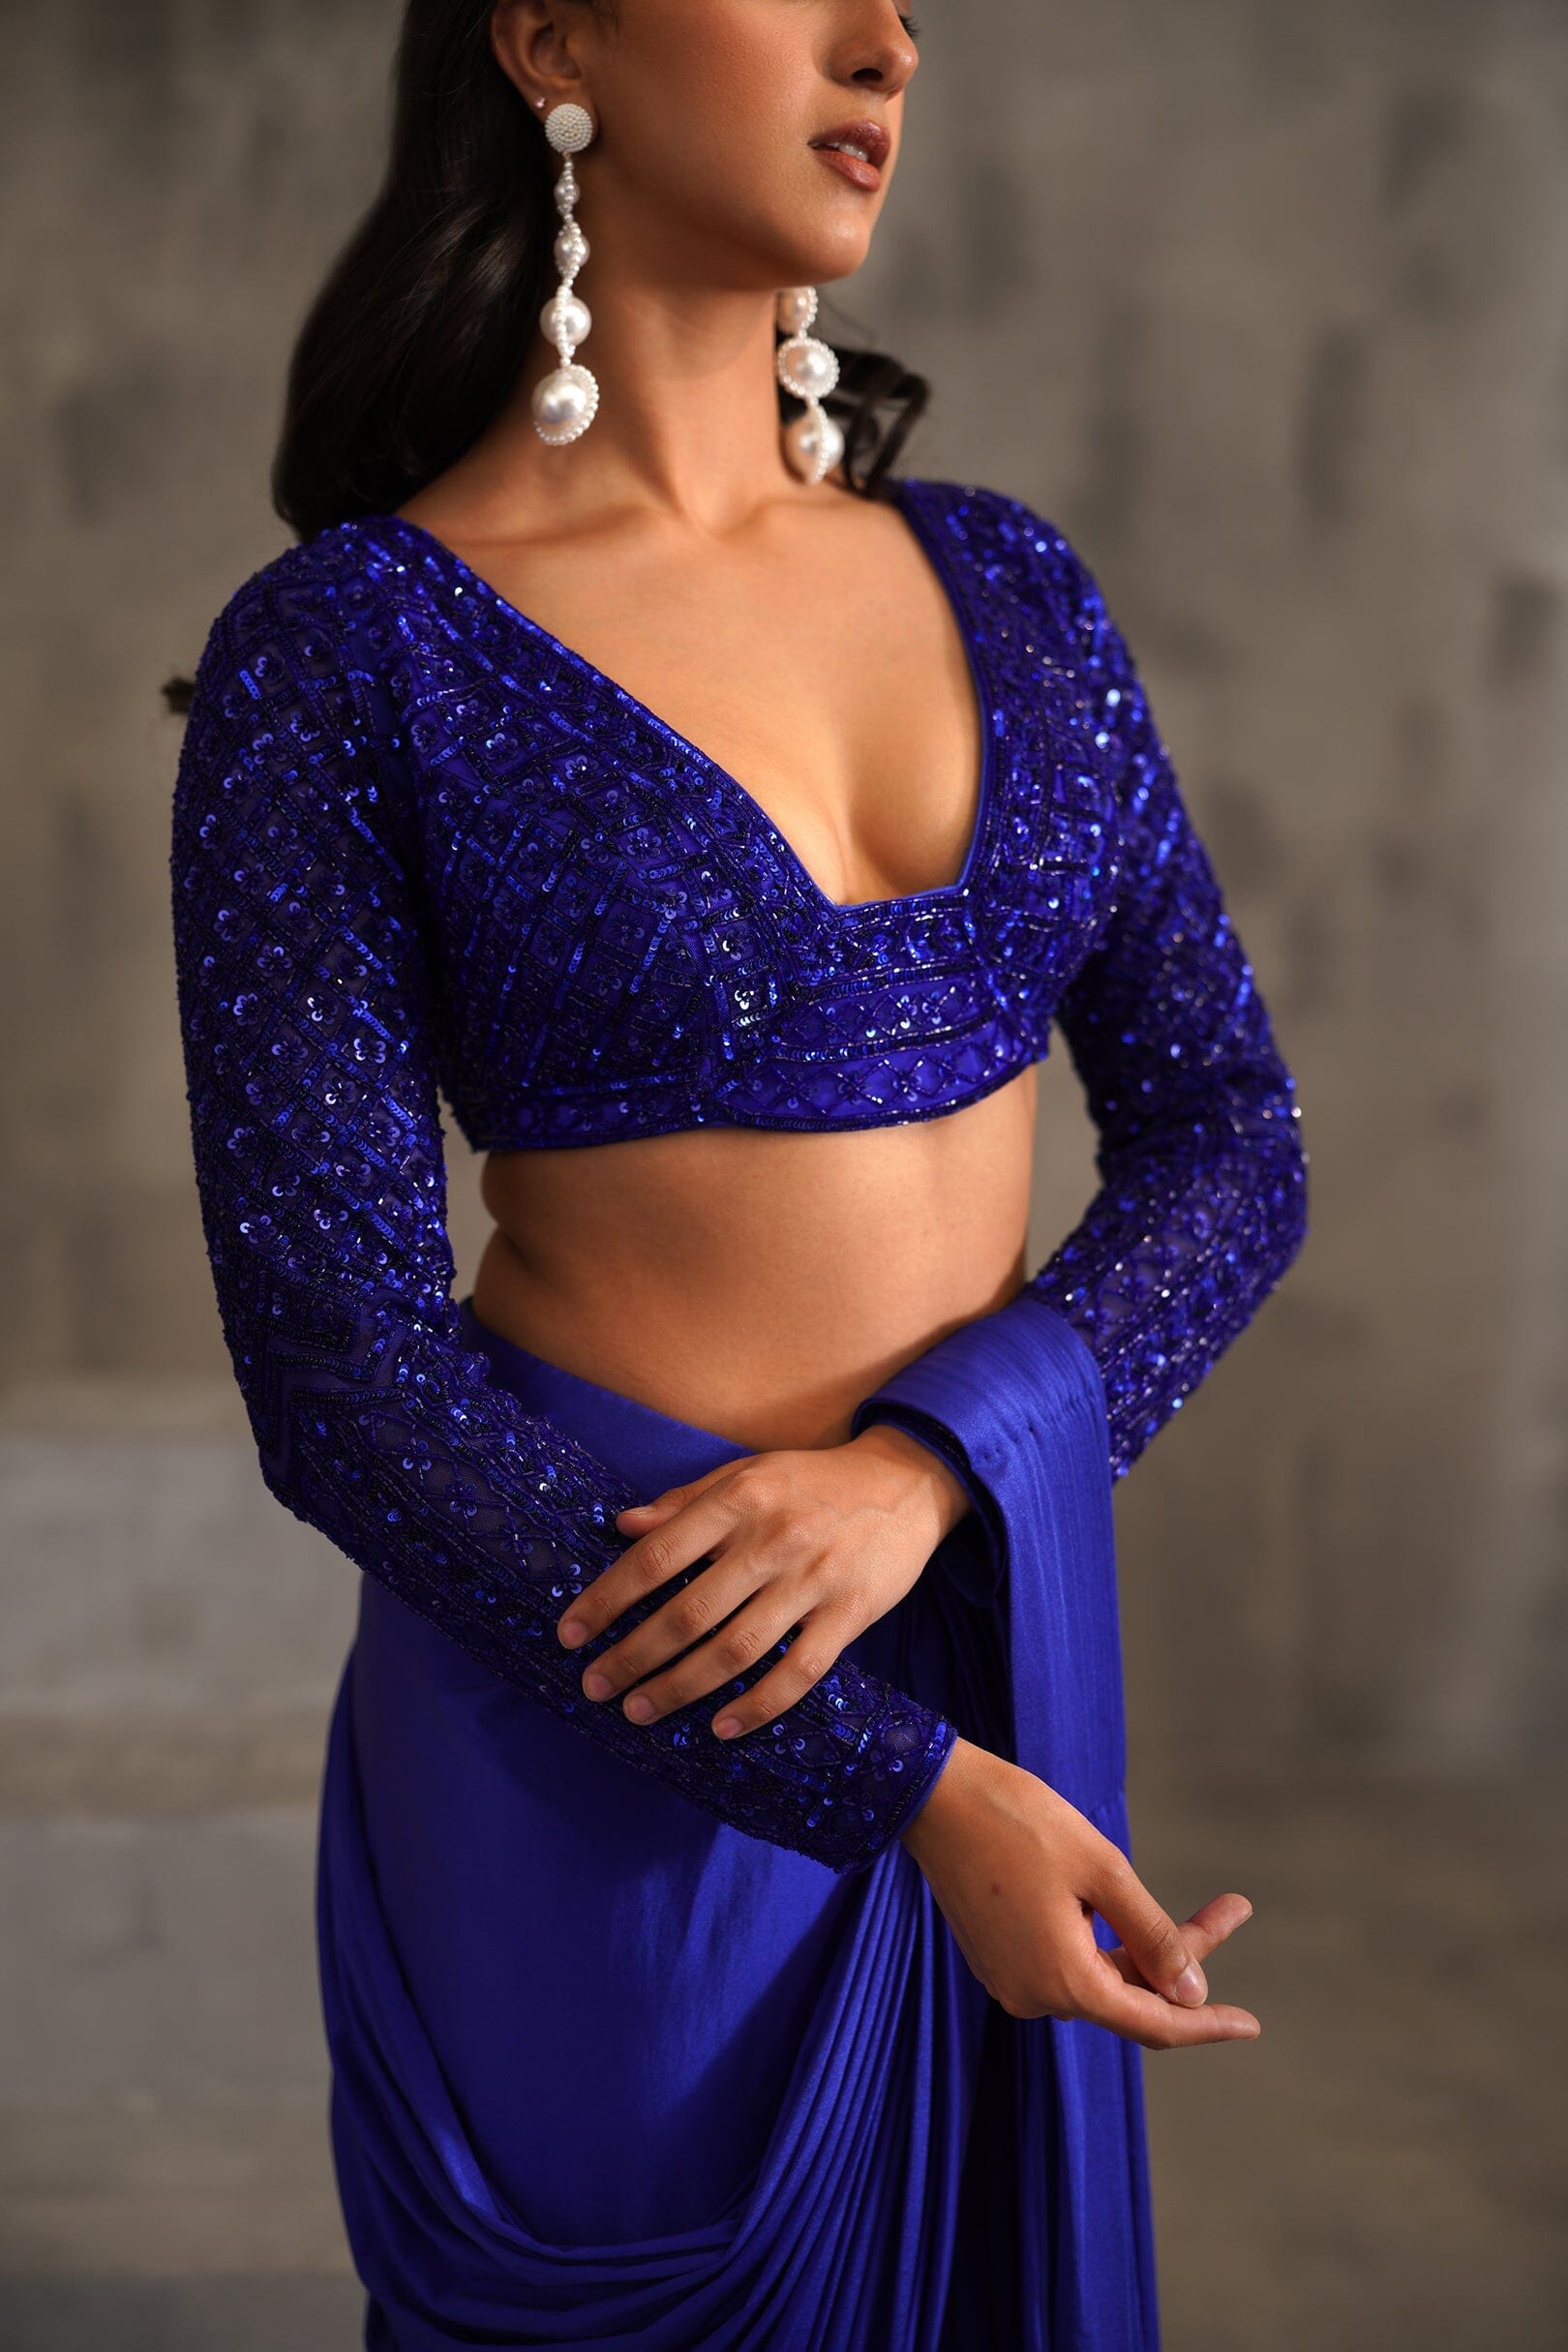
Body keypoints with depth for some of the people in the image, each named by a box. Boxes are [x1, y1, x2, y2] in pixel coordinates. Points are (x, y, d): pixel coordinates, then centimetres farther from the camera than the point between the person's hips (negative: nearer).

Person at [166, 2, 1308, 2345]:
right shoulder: (350, 652, -11)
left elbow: (1230, 1137, 2)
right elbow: (340, 1374, -14)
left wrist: (935, 1458, -18)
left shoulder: (1006, 585, 4)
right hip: (609, 1716, -4)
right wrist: (913, 1789, -17)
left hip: (1003, 1624, 5)